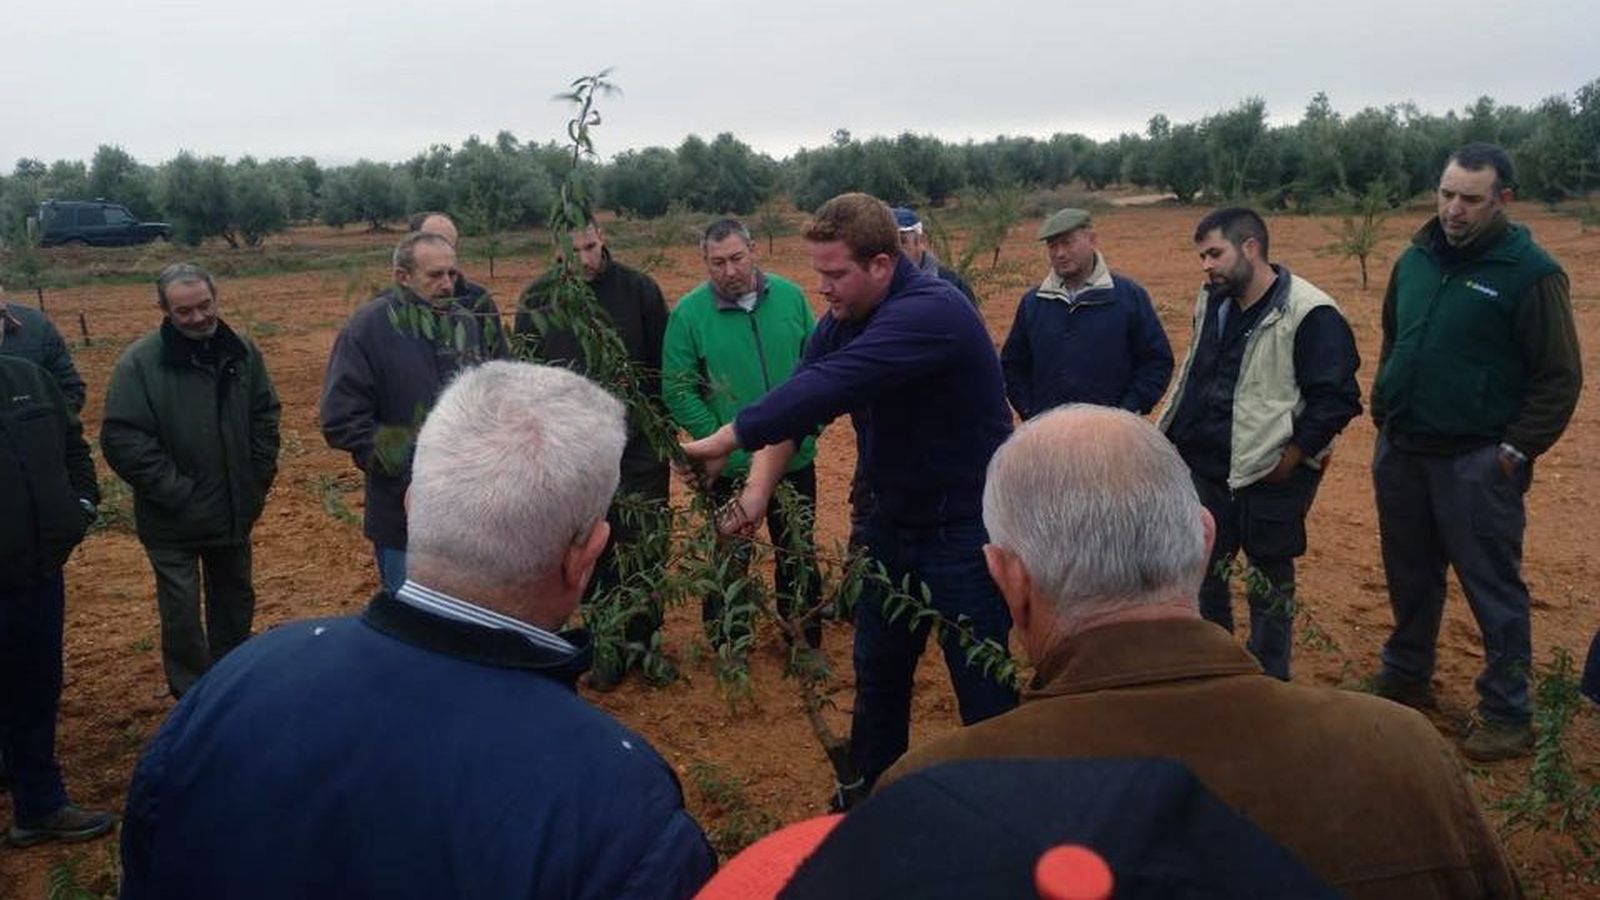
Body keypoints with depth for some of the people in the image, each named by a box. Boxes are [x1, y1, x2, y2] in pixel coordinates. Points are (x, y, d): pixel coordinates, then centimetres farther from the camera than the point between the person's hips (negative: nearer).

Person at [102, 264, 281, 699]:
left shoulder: (242, 352, -1)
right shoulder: (140, 363, -16)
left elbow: (265, 414, 9)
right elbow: (122, 440, -18)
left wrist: (259, 478, 1)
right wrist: (176, 493, -19)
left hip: (234, 511, 5)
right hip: (173, 521, -5)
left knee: (235, 599, 20)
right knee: (182, 614, 3)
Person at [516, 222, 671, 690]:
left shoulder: (638, 289, -4)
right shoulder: (537, 300, 1)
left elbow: (664, 365, 1)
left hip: (639, 448, -1)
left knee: (644, 551, 5)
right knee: (593, 554, 9)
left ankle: (641, 641, 21)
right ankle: (611, 645, 22)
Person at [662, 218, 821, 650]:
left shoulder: (790, 296, -4)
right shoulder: (689, 312, -11)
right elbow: (677, 391, -10)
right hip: (730, 466, -2)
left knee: (799, 551, 19)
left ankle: (806, 638, 38)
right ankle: (727, 642, 33)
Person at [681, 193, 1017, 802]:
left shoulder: (930, 312, -27)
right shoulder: (841, 321, 1)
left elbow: (824, 389, -37)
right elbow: (795, 403, -6)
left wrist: (725, 441, -34)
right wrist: (757, 490, -21)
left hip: (965, 525, -8)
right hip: (894, 518, 8)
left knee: (982, 686, 4)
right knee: (877, 672, 19)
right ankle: (868, 798, 37)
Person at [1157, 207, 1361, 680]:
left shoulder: (1309, 315, -17)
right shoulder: (1212, 302, 8)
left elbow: (1337, 398, -17)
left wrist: (1292, 456, -17)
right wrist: (1173, 435, 11)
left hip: (1268, 478, -7)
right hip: (1206, 468, 7)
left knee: (1269, 580, 9)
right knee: (1202, 570, 16)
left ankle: (1269, 682, 26)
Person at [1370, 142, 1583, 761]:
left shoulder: (1530, 273, -11)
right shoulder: (1416, 259, 7)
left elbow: (1560, 378, -10)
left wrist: (1518, 450, -14)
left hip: (1477, 463, -6)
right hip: (1401, 453, 6)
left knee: (1494, 589, 3)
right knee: (1409, 578, 18)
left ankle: (1507, 716, 16)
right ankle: (1405, 680, 35)